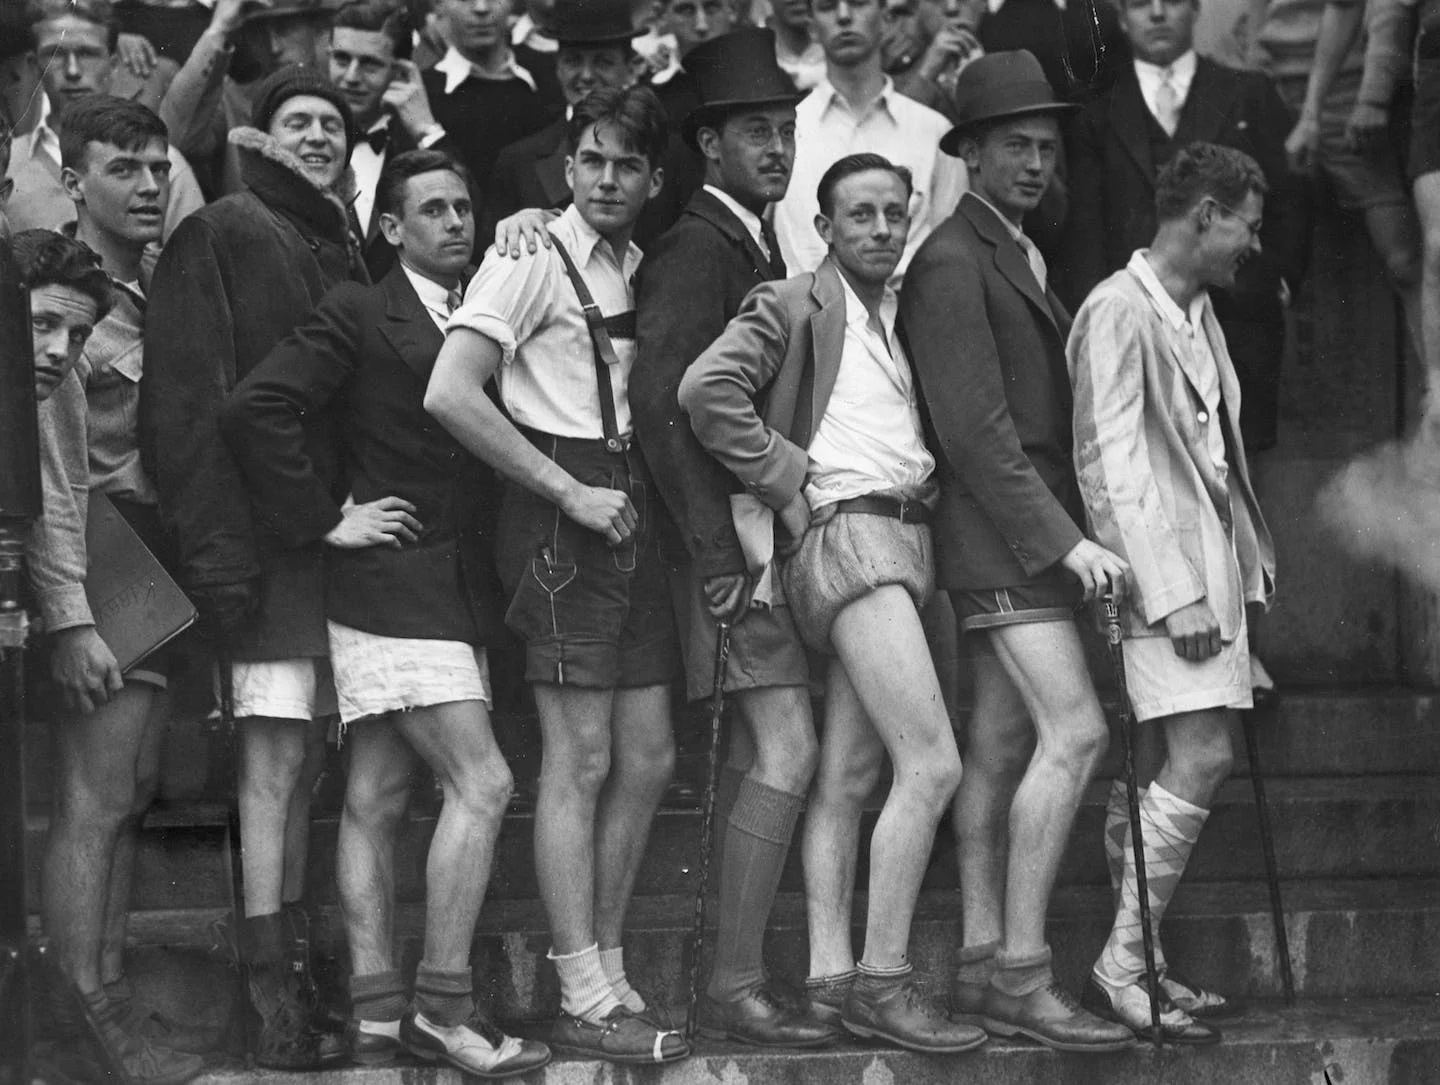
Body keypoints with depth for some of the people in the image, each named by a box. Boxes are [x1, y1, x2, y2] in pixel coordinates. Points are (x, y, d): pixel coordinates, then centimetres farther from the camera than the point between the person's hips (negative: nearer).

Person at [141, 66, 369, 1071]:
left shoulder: (345, 252, 19)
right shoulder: (223, 234, -2)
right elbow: (186, 395, -10)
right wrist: (216, 537, -18)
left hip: (336, 529, 7)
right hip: (265, 535, -7)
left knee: (303, 761, 7)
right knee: (275, 757, -9)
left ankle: (290, 968, 11)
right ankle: (273, 998, -9)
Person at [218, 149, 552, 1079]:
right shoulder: (358, 314, -5)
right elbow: (253, 410, -14)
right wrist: (326, 519, -12)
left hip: (457, 596, 7)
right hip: (392, 589, -7)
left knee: (377, 801, 8)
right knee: (483, 783, -13)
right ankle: (443, 1005, -9)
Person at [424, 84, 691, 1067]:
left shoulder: (639, 268, 15)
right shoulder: (533, 258, -7)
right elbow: (451, 396, -18)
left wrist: (642, 496, 6)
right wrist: (571, 494, -16)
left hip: (628, 511, 8)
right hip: (561, 514, -8)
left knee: (647, 758, 9)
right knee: (581, 760, -7)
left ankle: (608, 973, 19)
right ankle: (584, 1002, -3)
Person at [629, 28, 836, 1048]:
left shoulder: (758, 246, 18)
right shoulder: (697, 248, -11)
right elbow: (662, 402, -20)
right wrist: (718, 549, -21)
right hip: (732, 531, -10)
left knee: (756, 749, 10)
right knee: (786, 747, -14)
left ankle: (735, 980, 15)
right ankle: (737, 983, -12)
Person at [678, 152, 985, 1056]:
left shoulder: (899, 318, 19)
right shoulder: (793, 306, -4)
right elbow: (708, 388, -18)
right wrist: (788, 480, -14)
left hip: (907, 537, 8)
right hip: (844, 535, -8)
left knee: (849, 777, 7)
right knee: (932, 764, -16)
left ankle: (830, 975, 9)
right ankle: (882, 981, -12)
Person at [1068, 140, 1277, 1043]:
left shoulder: (1199, 310, 15)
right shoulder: (1119, 312, -13)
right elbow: (1112, 462, -17)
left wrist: (1250, 556, 12)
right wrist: (1174, 593, -20)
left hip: (1214, 559, 9)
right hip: (1164, 567, -9)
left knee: (1196, 767, 8)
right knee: (1201, 761, -13)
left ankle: (1142, 959, 14)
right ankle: (1120, 969, -7)